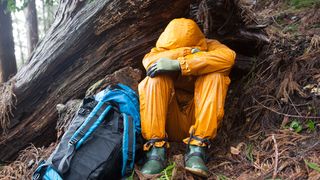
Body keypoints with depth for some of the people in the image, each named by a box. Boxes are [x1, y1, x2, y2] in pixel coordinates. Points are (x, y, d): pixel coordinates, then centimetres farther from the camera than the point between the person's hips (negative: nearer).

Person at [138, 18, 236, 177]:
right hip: (169, 121, 1)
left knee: (214, 76, -23)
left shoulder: (209, 46, 1)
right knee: (156, 78, -21)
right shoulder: (163, 49, 6)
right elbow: (149, 60, -17)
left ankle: (197, 149, -31)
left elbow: (228, 57, -24)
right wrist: (186, 53, -28)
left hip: (201, 118, -1)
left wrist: (179, 64, -32)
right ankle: (156, 150, -29)